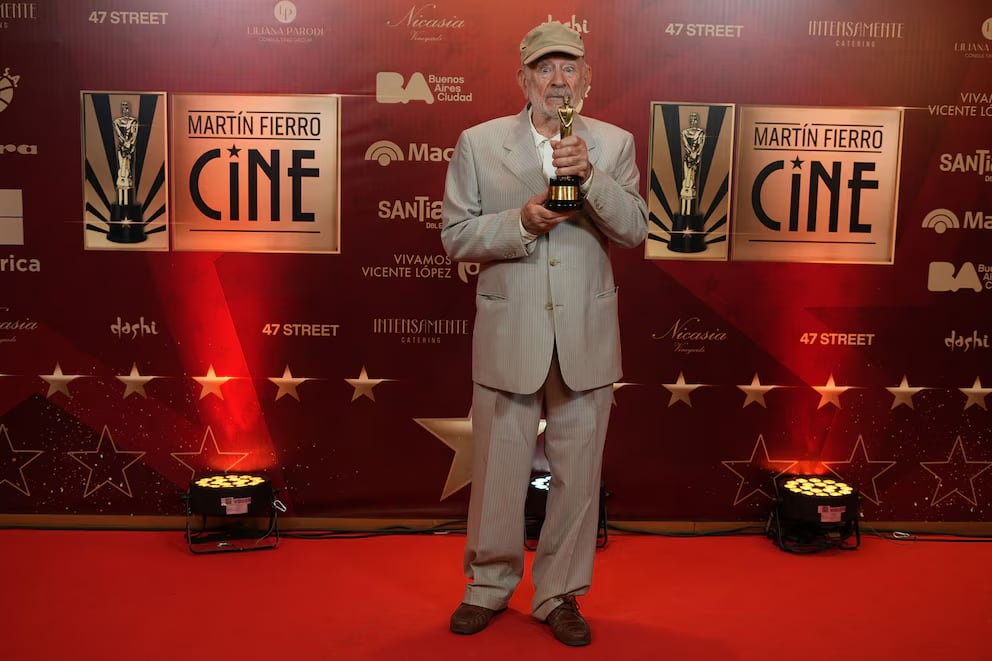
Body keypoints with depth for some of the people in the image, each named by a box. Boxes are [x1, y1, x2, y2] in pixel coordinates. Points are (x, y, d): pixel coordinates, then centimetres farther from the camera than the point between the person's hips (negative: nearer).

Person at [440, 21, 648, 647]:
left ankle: (561, 594, 26)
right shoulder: (478, 143, 1)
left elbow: (634, 230, -6)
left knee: (578, 471, 9)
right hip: (508, 334, -1)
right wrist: (521, 222, -18)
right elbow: (456, 235, -1)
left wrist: (589, 175, -21)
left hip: (587, 336, 1)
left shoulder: (613, 144, 4)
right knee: (499, 467, 9)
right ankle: (489, 586, 29)